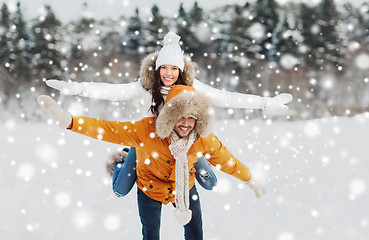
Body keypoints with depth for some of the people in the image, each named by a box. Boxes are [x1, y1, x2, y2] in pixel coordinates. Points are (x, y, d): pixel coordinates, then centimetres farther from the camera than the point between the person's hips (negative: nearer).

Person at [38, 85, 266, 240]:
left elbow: (225, 159, -9)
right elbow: (109, 129, -40)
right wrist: (69, 120, -55)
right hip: (151, 190, -2)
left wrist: (250, 180, 4)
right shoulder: (147, 131, -35)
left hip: (185, 187, 2)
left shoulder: (204, 139, -26)